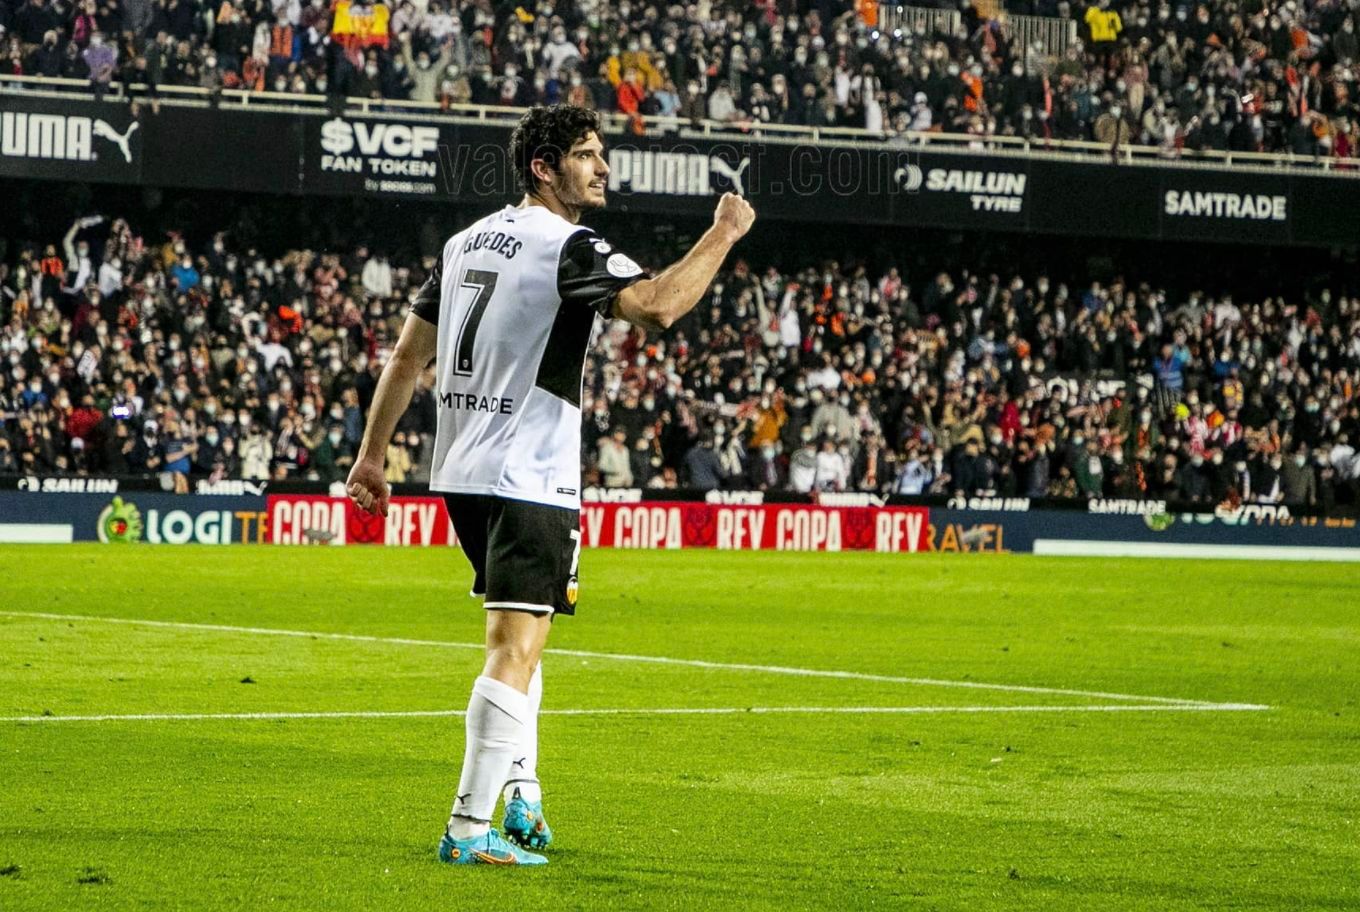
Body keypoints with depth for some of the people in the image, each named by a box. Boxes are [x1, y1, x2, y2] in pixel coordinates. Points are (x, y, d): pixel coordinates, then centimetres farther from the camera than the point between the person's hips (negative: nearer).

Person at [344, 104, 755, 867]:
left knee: (518, 639, 22)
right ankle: (471, 828, -13)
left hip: (462, 472, 9)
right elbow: (655, 306, -28)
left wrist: (373, 454, 20)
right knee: (516, 652, -8)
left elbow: (408, 354, 15)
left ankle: (521, 801, 25)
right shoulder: (569, 248, -12)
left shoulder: (467, 242, 13)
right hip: (530, 480, -9)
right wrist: (724, 234, -15)